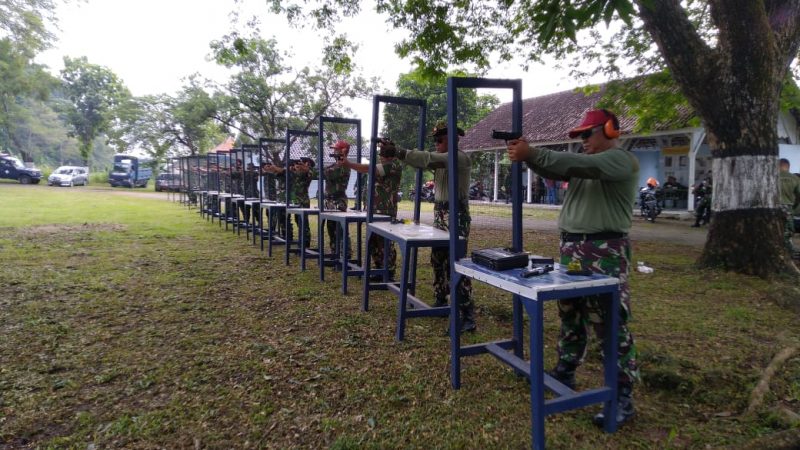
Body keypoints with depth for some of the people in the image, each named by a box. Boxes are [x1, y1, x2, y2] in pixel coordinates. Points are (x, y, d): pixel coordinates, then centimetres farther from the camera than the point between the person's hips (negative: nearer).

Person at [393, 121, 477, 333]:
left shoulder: (461, 157, -14)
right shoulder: (443, 158, 17)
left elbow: (429, 159, -26)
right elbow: (426, 160, 9)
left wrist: (400, 152, -27)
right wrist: (398, 152, -5)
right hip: (440, 214, 10)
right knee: (438, 259, 14)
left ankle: (468, 316, -9)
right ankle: (440, 301, 29)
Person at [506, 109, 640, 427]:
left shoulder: (622, 159, -6)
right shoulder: (588, 161, 19)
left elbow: (580, 165, -24)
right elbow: (554, 171, 3)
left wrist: (532, 154, -28)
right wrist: (528, 156, -16)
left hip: (606, 251, -8)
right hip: (571, 248, 8)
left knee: (611, 323, -4)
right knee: (570, 315, 14)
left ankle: (623, 396, 5)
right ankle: (564, 373, 27)